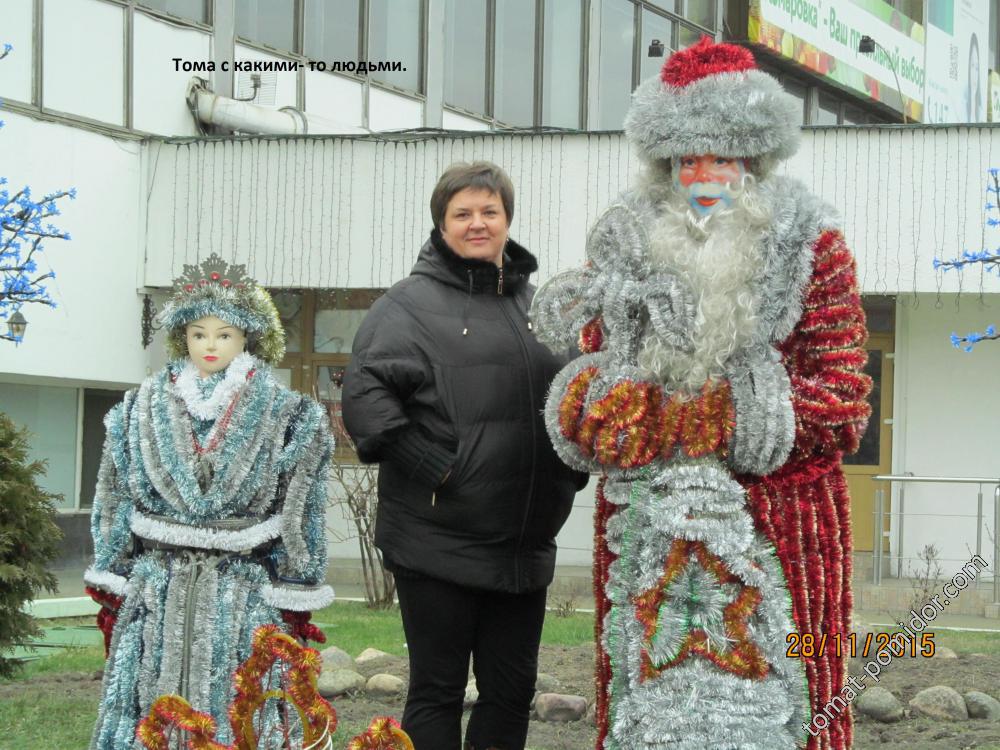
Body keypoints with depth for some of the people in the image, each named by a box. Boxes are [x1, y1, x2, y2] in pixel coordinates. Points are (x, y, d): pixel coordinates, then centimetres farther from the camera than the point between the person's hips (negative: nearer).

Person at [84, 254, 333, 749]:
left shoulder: (284, 416, 2)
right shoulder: (143, 410, 8)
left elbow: (298, 517, 2)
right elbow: (115, 505, 10)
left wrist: (294, 605, -2)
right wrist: (113, 592, 6)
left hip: (243, 596, -2)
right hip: (157, 592, 2)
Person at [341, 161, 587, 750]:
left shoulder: (538, 304, 15)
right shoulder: (412, 303, -5)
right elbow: (365, 393, -15)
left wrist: (574, 467, 10)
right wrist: (432, 468, -19)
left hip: (525, 544, 6)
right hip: (438, 542, -6)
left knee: (512, 690, 11)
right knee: (438, 690, 1)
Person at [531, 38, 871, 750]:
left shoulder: (809, 244, 0)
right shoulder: (630, 243, 9)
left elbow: (842, 402, -7)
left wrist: (682, 418, -13)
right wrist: (591, 394, -11)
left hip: (776, 528, -3)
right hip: (647, 525, 3)